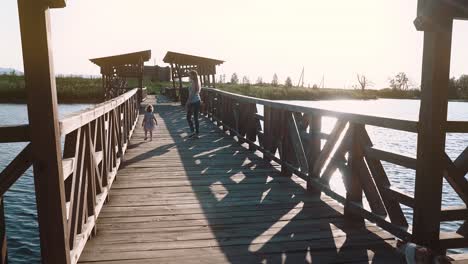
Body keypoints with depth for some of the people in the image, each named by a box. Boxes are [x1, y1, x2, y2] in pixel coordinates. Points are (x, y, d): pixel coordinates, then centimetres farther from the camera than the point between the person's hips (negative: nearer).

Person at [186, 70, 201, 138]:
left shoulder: (192, 83, -15)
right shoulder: (198, 83, 10)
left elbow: (191, 94, -18)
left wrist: (187, 103, -14)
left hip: (192, 102, -8)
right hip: (198, 101, 8)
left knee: (188, 117, 4)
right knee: (196, 118, 10)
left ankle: (192, 131, -4)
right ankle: (197, 133, 13)